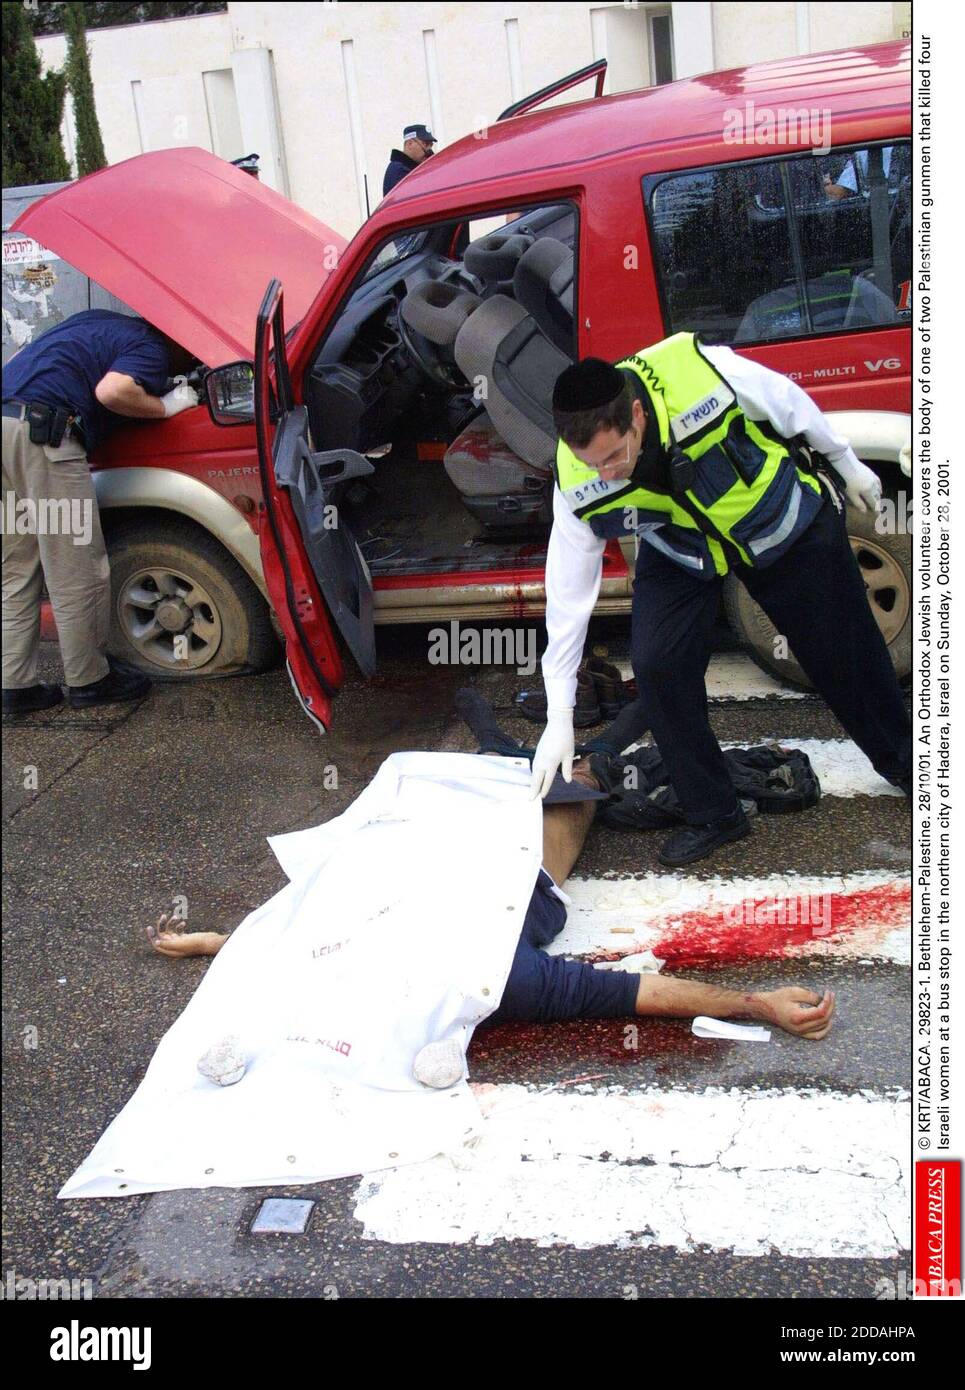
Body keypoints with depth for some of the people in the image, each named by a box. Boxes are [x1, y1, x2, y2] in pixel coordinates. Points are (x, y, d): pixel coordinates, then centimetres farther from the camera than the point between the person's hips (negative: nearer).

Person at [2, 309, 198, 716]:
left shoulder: (102, 322, 29)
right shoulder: (152, 349, 4)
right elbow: (112, 391, -16)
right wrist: (165, 406, 1)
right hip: (42, 430, -9)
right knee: (78, 572, 3)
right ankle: (89, 681, 13)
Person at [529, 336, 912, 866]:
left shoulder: (705, 372, -38)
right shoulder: (578, 483, -30)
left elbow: (789, 403, -16)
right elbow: (568, 592, -21)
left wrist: (846, 466, 1)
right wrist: (559, 716, -19)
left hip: (785, 519, -1)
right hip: (681, 552, 1)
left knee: (845, 651, 10)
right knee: (656, 665, -17)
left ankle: (904, 763, 37)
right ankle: (712, 814, 2)